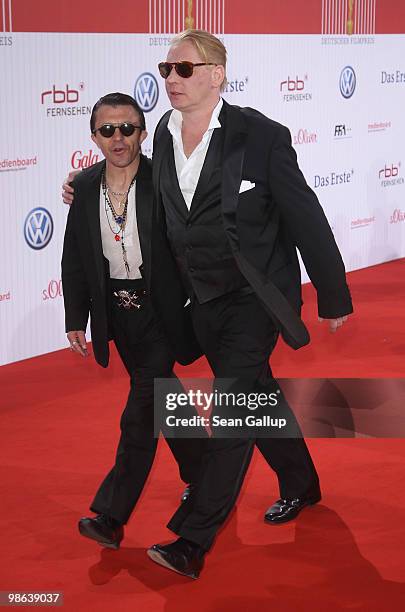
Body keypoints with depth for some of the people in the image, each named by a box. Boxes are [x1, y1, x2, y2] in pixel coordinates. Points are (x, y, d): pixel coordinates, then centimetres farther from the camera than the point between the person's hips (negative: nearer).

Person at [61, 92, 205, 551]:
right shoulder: (84, 187, -2)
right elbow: (74, 260, 5)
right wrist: (75, 318, 2)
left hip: (162, 310, -5)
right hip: (117, 312, 5)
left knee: (139, 415, -10)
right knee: (161, 397, 20)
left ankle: (110, 515, -5)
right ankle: (201, 477, 40)